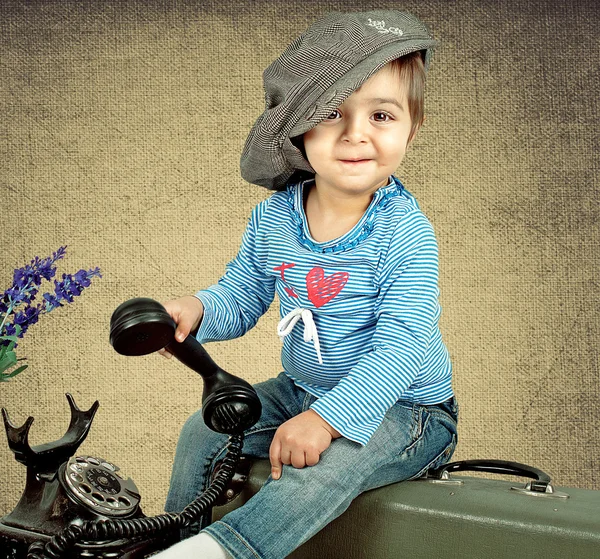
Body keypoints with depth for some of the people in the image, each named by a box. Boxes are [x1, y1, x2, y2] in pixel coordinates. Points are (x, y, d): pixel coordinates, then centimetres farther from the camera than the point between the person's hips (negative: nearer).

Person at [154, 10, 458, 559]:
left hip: (401, 406, -5)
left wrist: (328, 418, -36)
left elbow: (399, 348, -28)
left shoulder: (405, 233, -24)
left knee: (330, 463, -32)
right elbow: (242, 295, 6)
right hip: (303, 390, 6)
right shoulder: (273, 217, -7)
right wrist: (198, 308, -17)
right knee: (204, 430, 4)